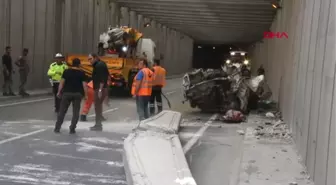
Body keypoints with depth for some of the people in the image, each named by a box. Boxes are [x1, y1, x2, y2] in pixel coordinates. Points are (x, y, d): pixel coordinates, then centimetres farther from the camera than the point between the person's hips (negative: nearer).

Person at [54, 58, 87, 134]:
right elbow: (84, 85, -5)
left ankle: (57, 128, 8)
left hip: (67, 93, 1)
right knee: (75, 112, 6)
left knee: (62, 111, 8)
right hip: (77, 94, -1)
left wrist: (59, 92, 3)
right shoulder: (81, 73, -2)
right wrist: (86, 95, 2)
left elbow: (62, 82, -3)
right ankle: (72, 129, 4)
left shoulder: (66, 71, 0)